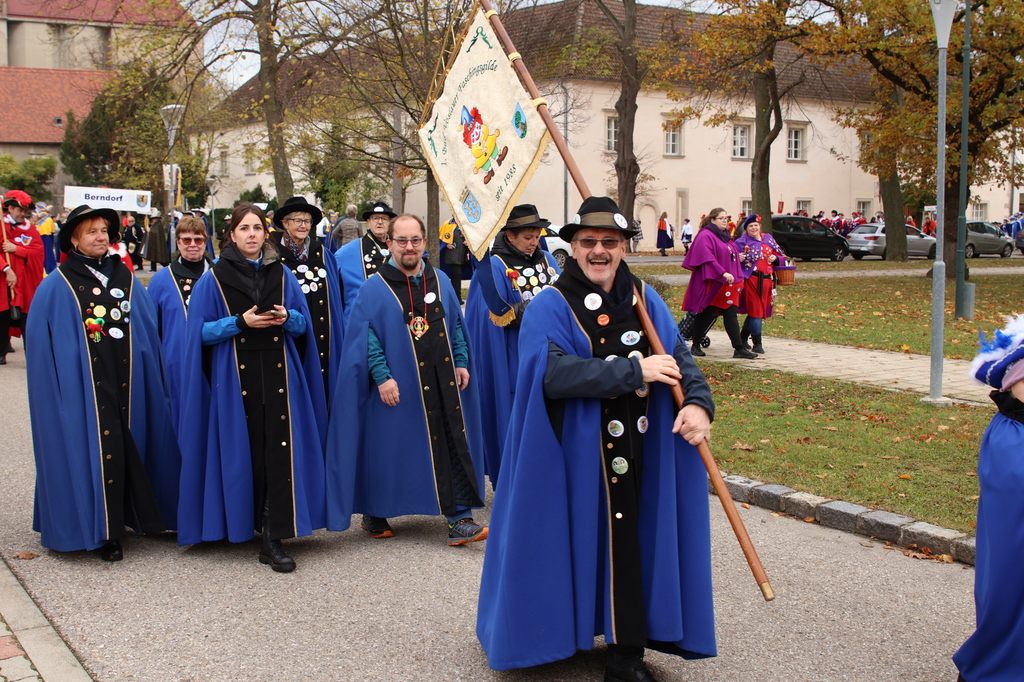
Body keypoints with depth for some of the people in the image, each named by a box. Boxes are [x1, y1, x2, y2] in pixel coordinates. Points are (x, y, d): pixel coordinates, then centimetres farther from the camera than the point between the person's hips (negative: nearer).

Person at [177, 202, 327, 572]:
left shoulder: (282, 274, 11)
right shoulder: (214, 279, 4)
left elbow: (303, 325, 12)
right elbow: (202, 331, 0)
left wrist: (287, 317, -10)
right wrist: (240, 323, -14)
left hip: (280, 376, 1)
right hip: (236, 379, -1)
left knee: (280, 452, -8)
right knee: (247, 454, 1)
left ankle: (274, 539, -7)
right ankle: (248, 523, 20)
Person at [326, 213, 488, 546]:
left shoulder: (440, 281, 10)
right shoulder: (375, 288, -4)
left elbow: (456, 326, 15)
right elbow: (365, 336, -8)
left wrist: (461, 362, 6)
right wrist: (382, 377, -16)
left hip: (443, 384, 4)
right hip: (399, 387, -3)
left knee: (455, 445, -2)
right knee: (389, 449, 6)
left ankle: (459, 518, 2)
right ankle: (374, 513, 25)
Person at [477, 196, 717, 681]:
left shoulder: (645, 300, 8)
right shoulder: (549, 308, -7)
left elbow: (678, 357, 3)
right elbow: (554, 372, -22)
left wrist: (698, 401, -18)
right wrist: (633, 371, -23)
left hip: (635, 455, 3)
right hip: (572, 457, -3)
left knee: (631, 545, 4)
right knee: (577, 545, 4)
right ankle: (559, 630, 23)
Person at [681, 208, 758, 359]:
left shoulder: (725, 236, 17)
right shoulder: (705, 236, -10)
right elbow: (707, 258, -22)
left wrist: (738, 278, 18)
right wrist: (723, 273, -28)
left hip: (728, 284, 8)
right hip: (711, 284, -8)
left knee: (731, 315, 1)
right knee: (706, 314, 2)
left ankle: (739, 349, -3)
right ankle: (695, 346, 14)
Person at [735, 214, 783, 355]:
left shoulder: (768, 239, 13)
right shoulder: (741, 242, 1)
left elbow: (781, 256, 17)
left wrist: (775, 258, -5)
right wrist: (739, 259, -24)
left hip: (766, 280, 5)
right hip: (751, 280, -5)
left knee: (759, 311, 12)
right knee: (756, 311, -7)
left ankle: (743, 337, 27)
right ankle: (757, 344, -2)